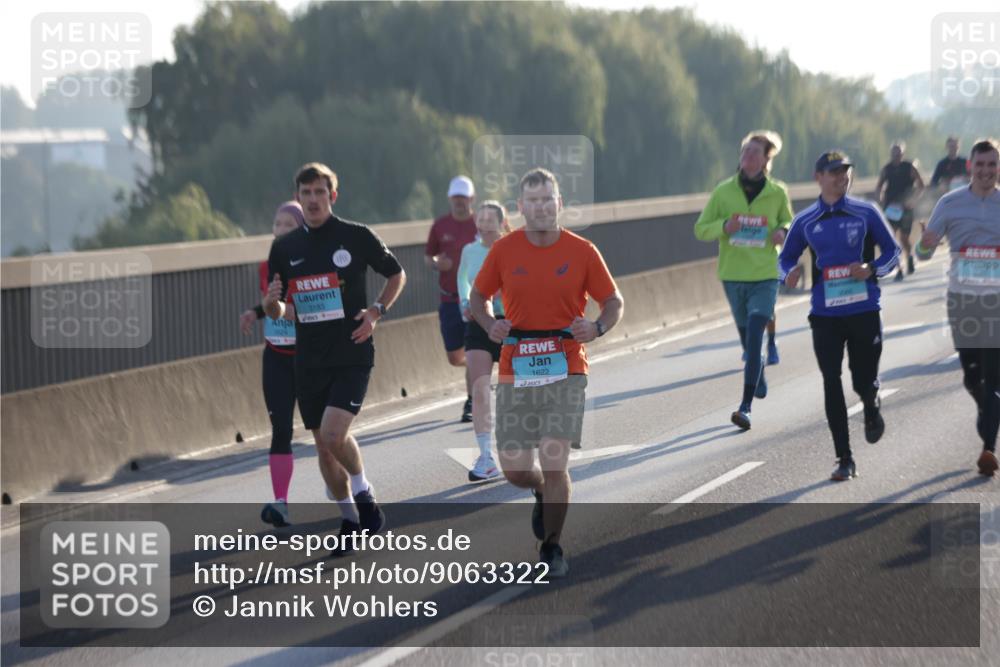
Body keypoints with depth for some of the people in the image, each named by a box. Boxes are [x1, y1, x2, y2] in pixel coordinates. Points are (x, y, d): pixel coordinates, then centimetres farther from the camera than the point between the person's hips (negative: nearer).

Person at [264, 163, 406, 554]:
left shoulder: (356, 236, -4)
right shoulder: (284, 248, 6)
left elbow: (396, 275, 9)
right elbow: (276, 312, 12)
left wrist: (377, 311, -6)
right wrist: (271, 302, -12)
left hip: (352, 356, -4)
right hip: (309, 360, 4)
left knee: (334, 434, -20)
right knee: (324, 446, 8)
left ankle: (364, 495, 6)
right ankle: (350, 520, 23)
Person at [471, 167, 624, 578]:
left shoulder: (582, 251, -1)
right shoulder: (504, 250, 2)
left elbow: (614, 302, 7)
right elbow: (477, 297, 13)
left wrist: (597, 328, -13)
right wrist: (490, 326, -7)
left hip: (565, 370, -2)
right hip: (515, 371, 2)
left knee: (554, 462, -13)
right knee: (514, 470, 0)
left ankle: (552, 548, 8)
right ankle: (543, 494, 38)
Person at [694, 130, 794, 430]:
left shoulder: (778, 193, -2)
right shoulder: (723, 191, -2)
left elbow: (787, 220, 16)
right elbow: (701, 229, 2)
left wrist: (783, 232, -7)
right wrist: (723, 226, -19)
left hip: (765, 277, -2)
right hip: (733, 276, 2)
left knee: (754, 335, -16)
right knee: (746, 336, 16)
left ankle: (746, 405, -20)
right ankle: (759, 373, 49)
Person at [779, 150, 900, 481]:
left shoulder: (866, 213, 1)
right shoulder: (805, 221, 5)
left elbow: (892, 251, 8)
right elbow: (786, 257, 15)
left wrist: (871, 270, -12)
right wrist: (790, 273, -8)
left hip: (864, 310, -1)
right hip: (825, 314, 1)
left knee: (864, 382, 0)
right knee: (831, 385, -3)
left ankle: (873, 407, 40)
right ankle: (844, 459, 5)